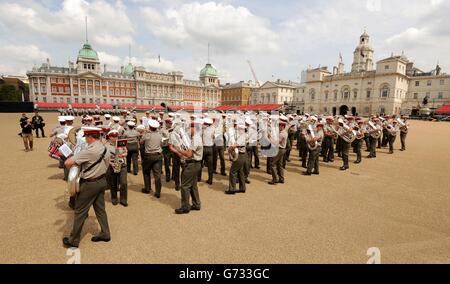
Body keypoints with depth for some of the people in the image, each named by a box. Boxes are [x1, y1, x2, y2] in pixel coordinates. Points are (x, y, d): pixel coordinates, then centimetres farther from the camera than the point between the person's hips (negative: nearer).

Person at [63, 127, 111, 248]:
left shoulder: (89, 151, -25)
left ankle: (74, 241, 23)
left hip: (89, 184, -8)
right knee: (100, 209, 18)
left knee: (80, 212, 8)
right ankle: (105, 234, 28)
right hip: (102, 181, 8)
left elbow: (67, 163, -24)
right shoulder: (105, 148, 1)